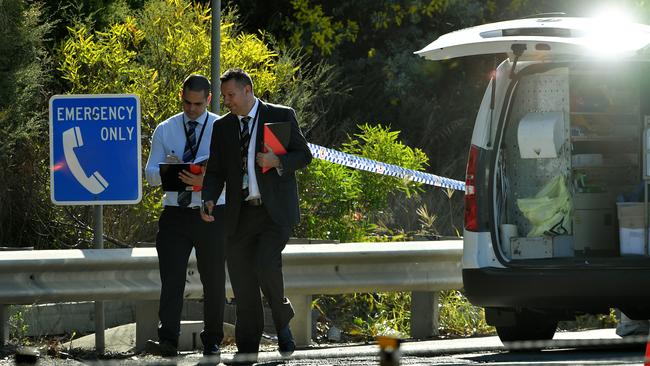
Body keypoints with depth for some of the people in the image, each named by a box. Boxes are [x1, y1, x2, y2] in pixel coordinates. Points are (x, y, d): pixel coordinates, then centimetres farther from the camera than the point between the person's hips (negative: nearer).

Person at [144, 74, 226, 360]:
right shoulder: (165, 130, 9)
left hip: (211, 214, -1)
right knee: (171, 279, -12)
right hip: (175, 215, 1)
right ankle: (168, 341, -21)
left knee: (213, 282, 7)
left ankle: (212, 343, 18)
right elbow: (151, 173, 6)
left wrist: (204, 180, -27)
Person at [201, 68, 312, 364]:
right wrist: (208, 199, -7)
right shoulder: (222, 127, 13)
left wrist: (277, 161, -16)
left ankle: (283, 323, 4)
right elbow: (216, 170, 12)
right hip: (240, 214, 4)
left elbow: (303, 155, 3)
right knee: (242, 281, 2)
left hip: (275, 211, -4)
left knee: (266, 265, -22)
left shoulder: (282, 116, 3)